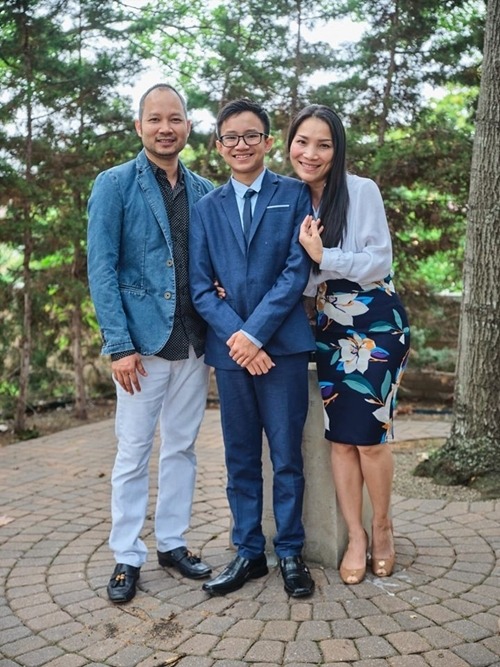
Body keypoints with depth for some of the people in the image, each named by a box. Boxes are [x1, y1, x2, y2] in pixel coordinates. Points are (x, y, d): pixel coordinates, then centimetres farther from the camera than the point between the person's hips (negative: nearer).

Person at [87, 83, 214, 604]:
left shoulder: (204, 191, 8)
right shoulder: (114, 185, -3)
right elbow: (101, 270, -8)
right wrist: (120, 345, -15)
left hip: (193, 342, 4)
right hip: (142, 341, -4)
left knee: (181, 447, 12)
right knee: (133, 451, 3)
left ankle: (172, 543, 26)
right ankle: (126, 556, 16)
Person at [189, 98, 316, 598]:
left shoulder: (295, 195, 3)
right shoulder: (207, 208, 11)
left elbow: (297, 270, -6)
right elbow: (201, 286, 5)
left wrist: (255, 333, -13)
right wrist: (235, 337, -10)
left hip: (283, 345, -3)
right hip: (230, 348, 3)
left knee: (287, 455, 5)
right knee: (240, 457, 11)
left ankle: (290, 553, 19)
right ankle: (248, 552, 22)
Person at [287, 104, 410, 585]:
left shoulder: (361, 191, -9)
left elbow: (379, 261, -12)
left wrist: (323, 256, -21)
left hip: (376, 326, -4)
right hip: (330, 331, 4)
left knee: (368, 435, -3)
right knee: (339, 437, 4)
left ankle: (382, 528, 19)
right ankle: (355, 537, 16)